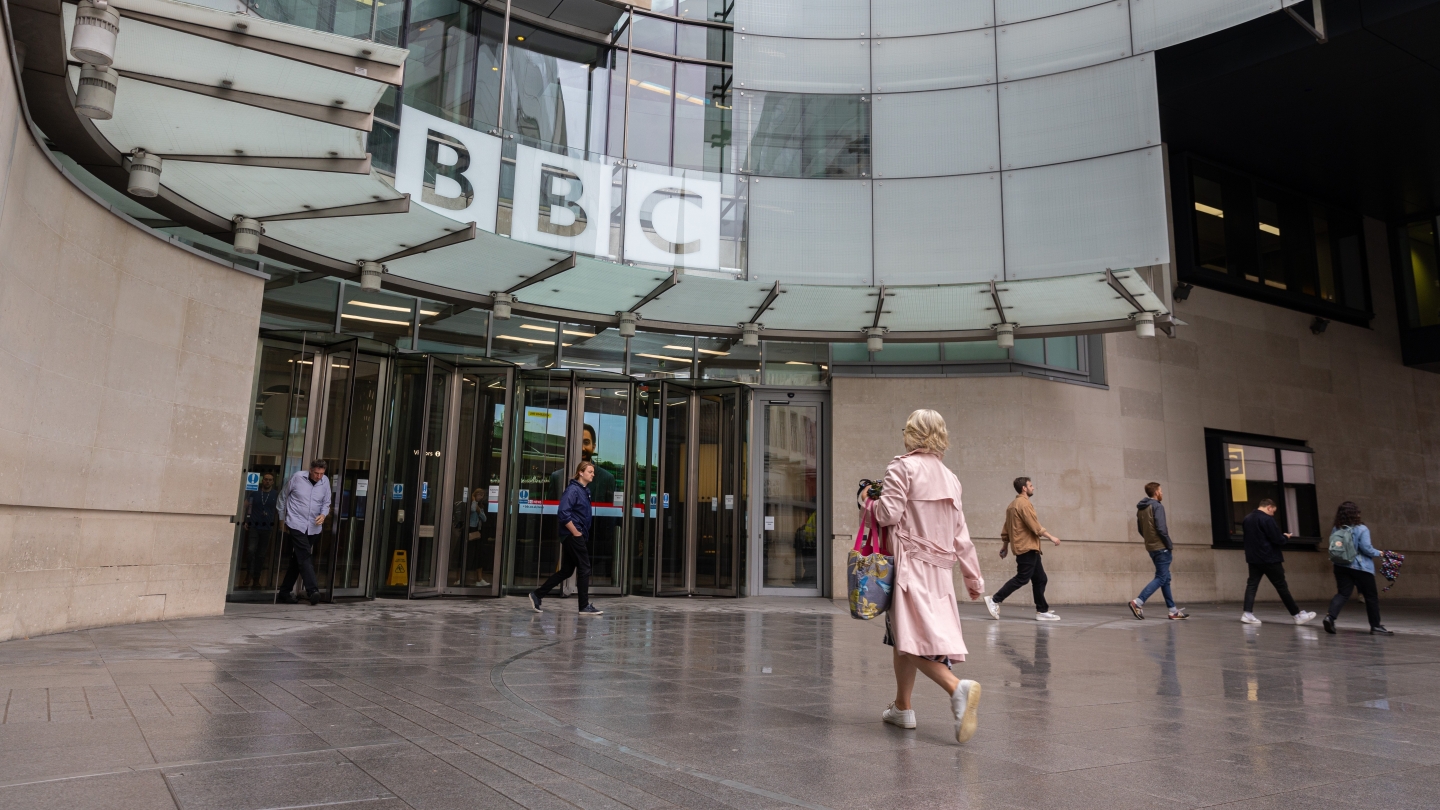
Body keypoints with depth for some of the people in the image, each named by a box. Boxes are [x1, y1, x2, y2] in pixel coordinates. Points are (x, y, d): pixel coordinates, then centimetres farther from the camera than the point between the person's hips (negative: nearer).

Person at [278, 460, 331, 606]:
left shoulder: (325, 481, 2)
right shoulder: (298, 477, -6)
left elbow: (326, 502, 10)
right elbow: (283, 497, 5)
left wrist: (323, 514, -11)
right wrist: (282, 518, 7)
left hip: (313, 527, 4)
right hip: (296, 524, -4)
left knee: (297, 560, 12)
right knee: (305, 557, -15)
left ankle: (284, 592, 22)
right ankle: (312, 591, -21)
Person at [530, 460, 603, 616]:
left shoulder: (585, 491, 14)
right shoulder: (573, 489, -15)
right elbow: (563, 513, -24)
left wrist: (584, 533, 12)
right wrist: (576, 533, -18)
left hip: (573, 537, 9)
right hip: (573, 536, -9)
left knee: (566, 571, 12)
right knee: (584, 569, -3)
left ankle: (537, 594, 18)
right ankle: (584, 606, 5)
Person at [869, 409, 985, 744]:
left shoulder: (903, 466, -5)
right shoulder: (950, 478, 14)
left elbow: (890, 514, -15)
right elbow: (961, 534, 14)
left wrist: (872, 499, 6)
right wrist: (973, 578, 19)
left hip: (910, 563, -7)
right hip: (940, 569, 7)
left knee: (913, 640, -11)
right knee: (902, 638, 16)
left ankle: (958, 688, -31)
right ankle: (902, 707, 24)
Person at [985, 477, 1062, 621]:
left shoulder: (1013, 505, 17)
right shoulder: (1024, 503, -12)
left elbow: (1006, 528, 19)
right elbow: (1035, 526, -18)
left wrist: (1004, 546, 22)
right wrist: (1051, 537, -10)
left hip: (1029, 549, 10)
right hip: (1027, 548, -10)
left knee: (1040, 579, 10)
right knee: (1022, 578, -9)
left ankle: (1042, 611, 12)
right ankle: (994, 600, -7)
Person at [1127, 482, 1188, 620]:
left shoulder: (1140, 508, 12)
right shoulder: (1157, 506, -12)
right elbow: (1161, 528, -18)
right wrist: (1170, 545, -9)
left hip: (1151, 547, 8)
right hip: (1161, 547, -8)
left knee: (1165, 578, 13)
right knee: (1161, 578, -5)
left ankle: (1173, 610, 16)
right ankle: (1138, 602, -15)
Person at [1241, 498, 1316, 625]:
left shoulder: (1247, 518, 9)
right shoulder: (1267, 519, -15)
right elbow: (1277, 540, -16)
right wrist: (1285, 537, 5)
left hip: (1253, 558, 6)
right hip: (1269, 559, -6)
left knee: (1252, 585, 4)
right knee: (1282, 587, 3)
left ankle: (1248, 613, -7)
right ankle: (1297, 615, 13)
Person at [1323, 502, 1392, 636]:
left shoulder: (1336, 530, 2)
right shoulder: (1361, 529, -12)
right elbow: (1366, 548, -16)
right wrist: (1378, 553, 1)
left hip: (1341, 567, 4)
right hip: (1361, 568, -4)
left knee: (1342, 593, 2)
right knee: (1371, 596, 12)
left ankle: (1330, 616, -22)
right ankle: (1376, 626, 20)